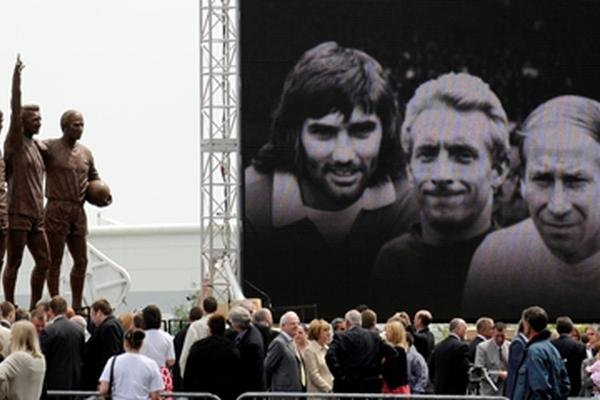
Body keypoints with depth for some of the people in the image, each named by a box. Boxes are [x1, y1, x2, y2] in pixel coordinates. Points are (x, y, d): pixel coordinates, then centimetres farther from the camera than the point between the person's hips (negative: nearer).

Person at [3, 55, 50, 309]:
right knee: (14, 263, -2)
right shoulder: (15, 143, -4)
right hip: (18, 213, -8)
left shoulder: (34, 146, 18)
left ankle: (34, 308, 16)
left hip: (35, 215, 8)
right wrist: (16, 78, -22)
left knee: (43, 262, 8)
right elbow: (15, 110, -15)